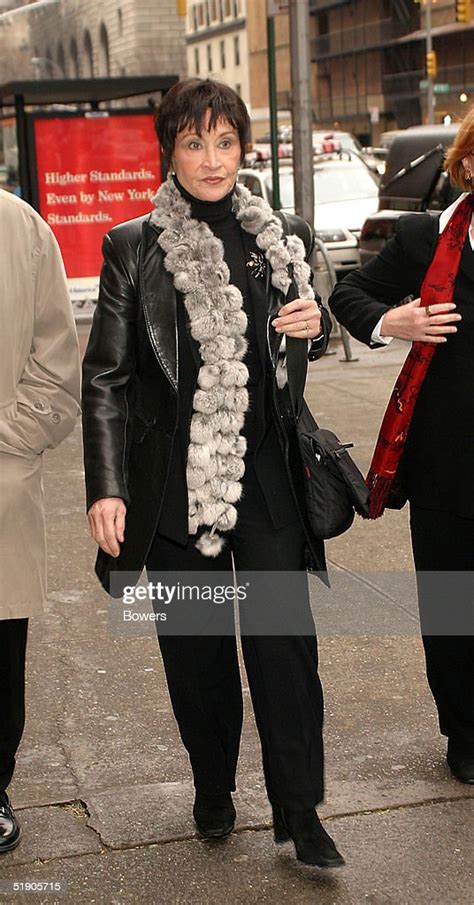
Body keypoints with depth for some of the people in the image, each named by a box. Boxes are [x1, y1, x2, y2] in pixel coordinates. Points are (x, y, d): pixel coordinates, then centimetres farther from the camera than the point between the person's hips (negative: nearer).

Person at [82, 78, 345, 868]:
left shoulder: (282, 239, 6)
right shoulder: (132, 248, -1)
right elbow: (106, 377, -2)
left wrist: (317, 327, -5)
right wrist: (106, 489, -9)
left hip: (268, 477, 1)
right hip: (173, 481, -1)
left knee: (284, 639, -1)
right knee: (195, 646, 10)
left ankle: (299, 811, 11)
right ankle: (213, 790, 30)